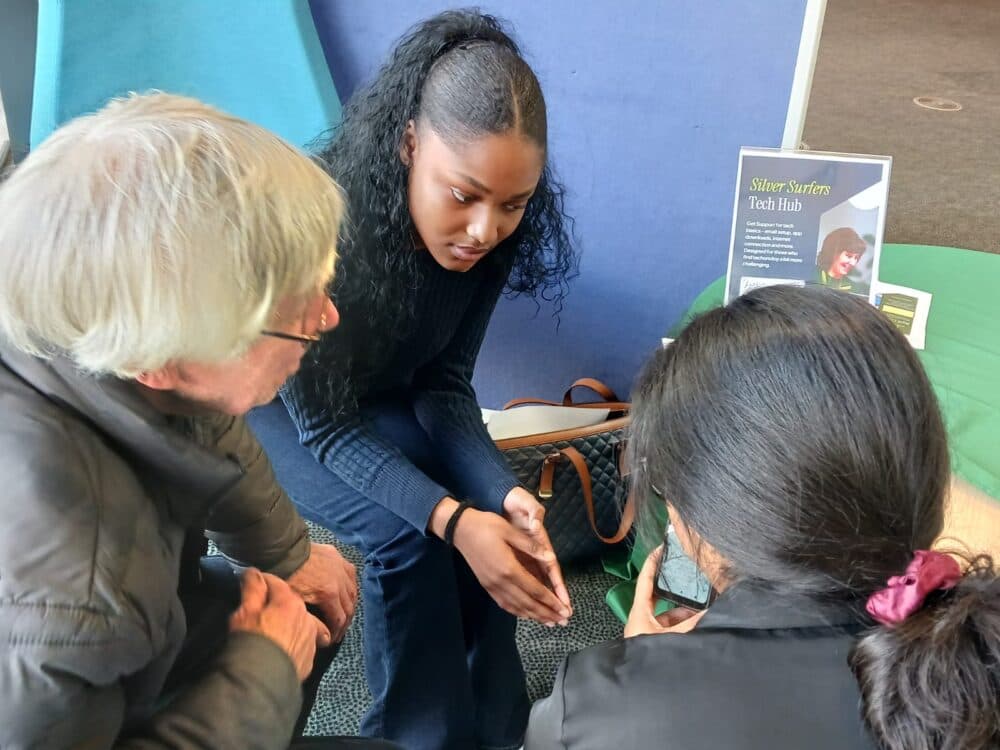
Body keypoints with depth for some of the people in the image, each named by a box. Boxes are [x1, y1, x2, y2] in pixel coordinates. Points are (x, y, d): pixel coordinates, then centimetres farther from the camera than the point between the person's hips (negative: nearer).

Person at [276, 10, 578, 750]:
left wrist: (504, 492, -31)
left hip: (380, 395, 5)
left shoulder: (493, 232, -21)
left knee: (490, 510, -17)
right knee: (404, 530, -25)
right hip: (275, 406, -4)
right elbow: (325, 423, -29)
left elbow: (444, 383, -13)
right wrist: (450, 518, -42)